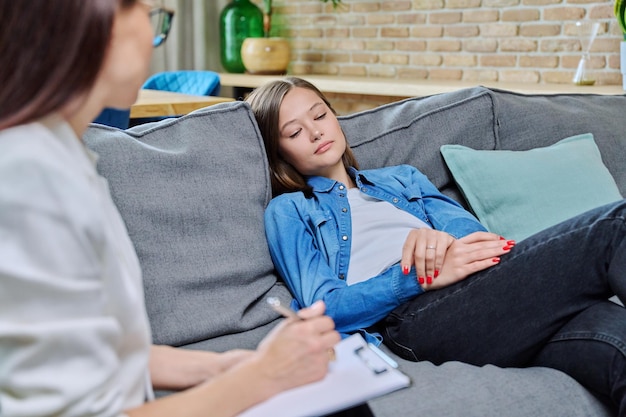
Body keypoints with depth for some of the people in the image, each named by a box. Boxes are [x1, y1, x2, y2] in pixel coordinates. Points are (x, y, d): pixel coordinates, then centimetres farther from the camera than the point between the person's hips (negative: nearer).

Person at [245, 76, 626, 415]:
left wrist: (441, 235, -10)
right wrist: (420, 277, -13)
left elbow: (472, 229, 16)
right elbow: (323, 306, 2)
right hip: (412, 314, -5)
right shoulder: (288, 212, 20)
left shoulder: (402, 177, 34)